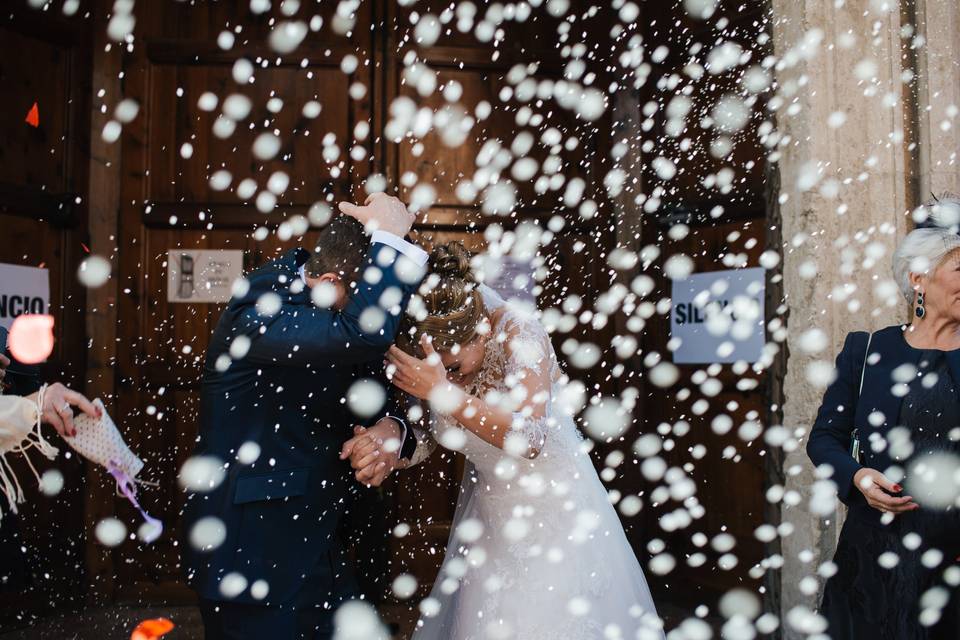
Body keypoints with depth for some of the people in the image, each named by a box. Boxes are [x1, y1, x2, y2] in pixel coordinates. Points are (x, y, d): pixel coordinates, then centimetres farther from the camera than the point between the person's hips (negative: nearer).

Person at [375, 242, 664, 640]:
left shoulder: (518, 331, -25)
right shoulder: (428, 357, -12)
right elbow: (423, 442, -3)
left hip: (554, 506, -4)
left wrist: (445, 392, -43)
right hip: (490, 513, 4)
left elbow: (529, 440, -35)